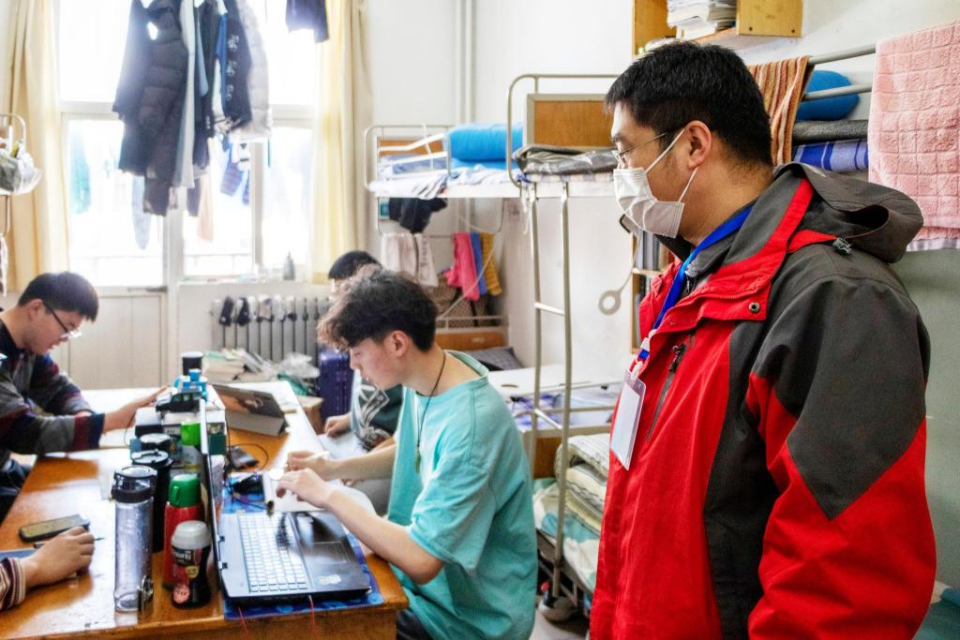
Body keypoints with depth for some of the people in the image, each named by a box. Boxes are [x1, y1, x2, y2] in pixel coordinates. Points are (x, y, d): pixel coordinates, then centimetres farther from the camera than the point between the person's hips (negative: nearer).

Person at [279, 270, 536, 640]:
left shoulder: (470, 425, -32)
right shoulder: (426, 379, -4)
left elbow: (421, 560, -32)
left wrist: (329, 495, -23)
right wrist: (333, 469, 3)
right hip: (427, 583, 7)